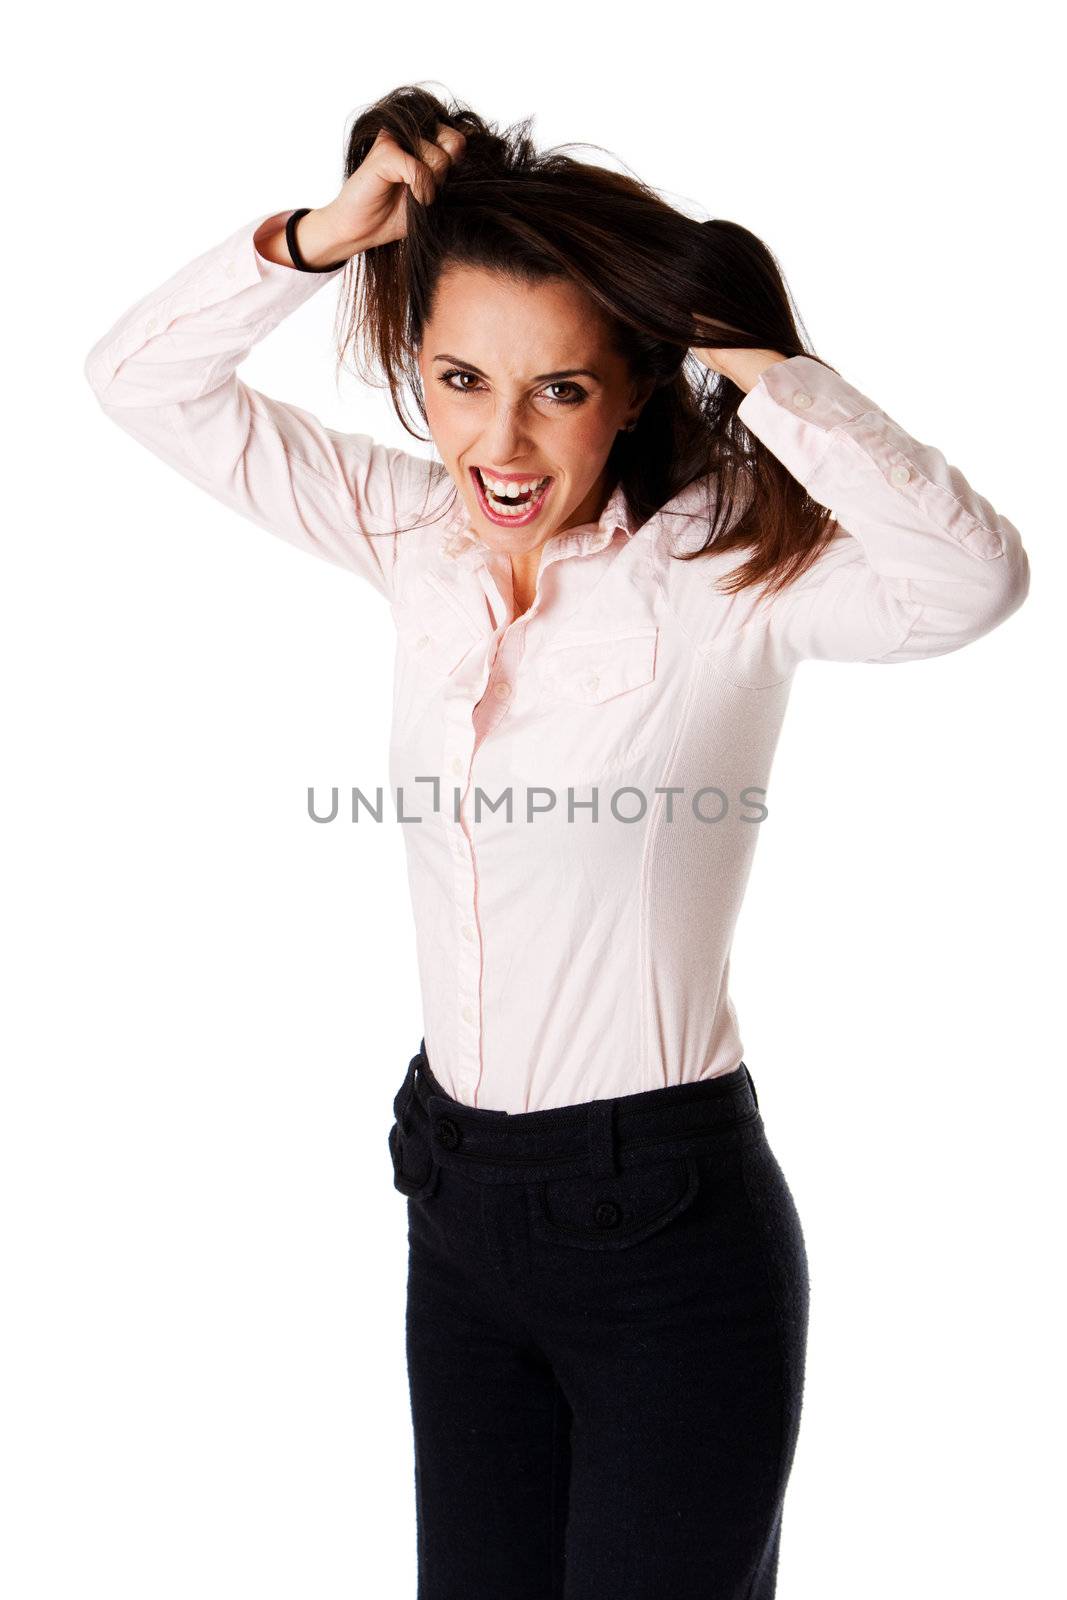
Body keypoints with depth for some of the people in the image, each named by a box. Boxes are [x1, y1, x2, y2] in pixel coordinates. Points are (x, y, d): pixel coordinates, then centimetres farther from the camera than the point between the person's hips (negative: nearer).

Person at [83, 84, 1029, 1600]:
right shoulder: (421, 538, 0)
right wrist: (328, 229, -9)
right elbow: (143, 381, 6)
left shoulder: (721, 564, -16)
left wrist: (739, 351, -27)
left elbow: (975, 578, -36)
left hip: (668, 1234, -6)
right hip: (456, 1202, 6)